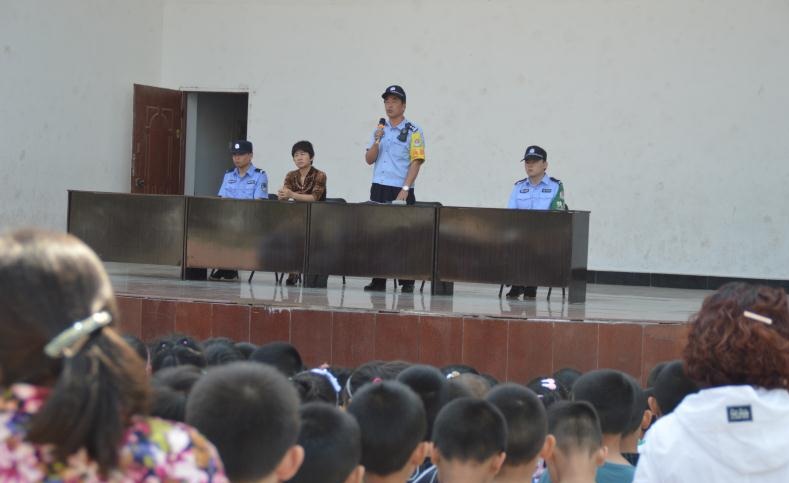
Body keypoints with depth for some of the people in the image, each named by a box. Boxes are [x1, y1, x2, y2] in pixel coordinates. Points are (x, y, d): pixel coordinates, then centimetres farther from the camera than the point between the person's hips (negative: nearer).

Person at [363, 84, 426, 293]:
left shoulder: (413, 131, -1)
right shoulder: (379, 129, 14)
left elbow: (416, 161, -8)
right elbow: (369, 159, 11)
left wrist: (405, 189, -16)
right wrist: (377, 141, -7)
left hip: (400, 191, -5)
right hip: (378, 189, 5)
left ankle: (407, 282, 0)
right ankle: (378, 281, 7)